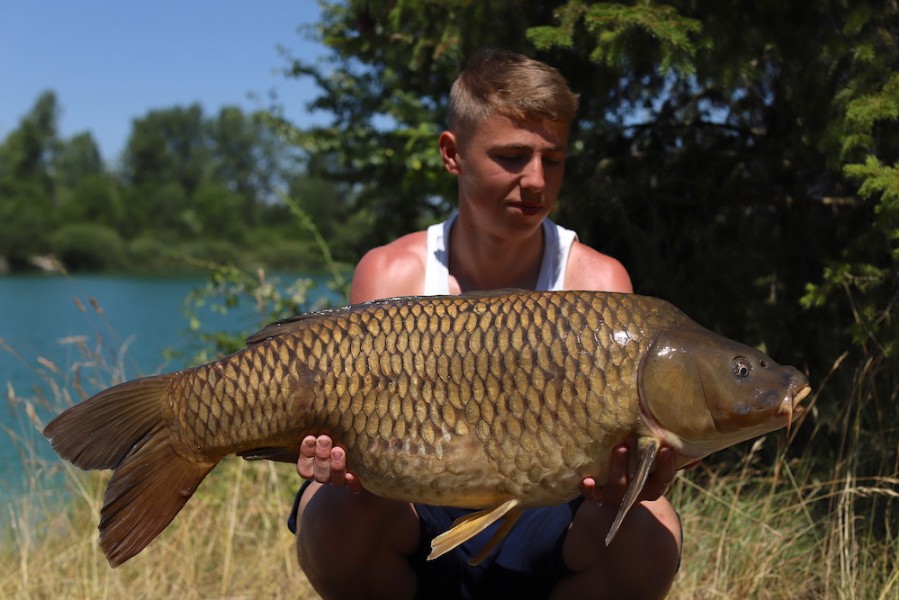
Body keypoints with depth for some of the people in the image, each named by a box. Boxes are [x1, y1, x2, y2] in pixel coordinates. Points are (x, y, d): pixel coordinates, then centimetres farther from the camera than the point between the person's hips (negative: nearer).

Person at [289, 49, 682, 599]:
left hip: (542, 540, 0)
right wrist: (340, 460, -36)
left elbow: (618, 443, -16)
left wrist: (628, 480, -40)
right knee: (334, 510, -31)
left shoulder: (598, 283, -8)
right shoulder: (391, 276, -6)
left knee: (649, 535, -29)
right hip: (418, 536, 0)